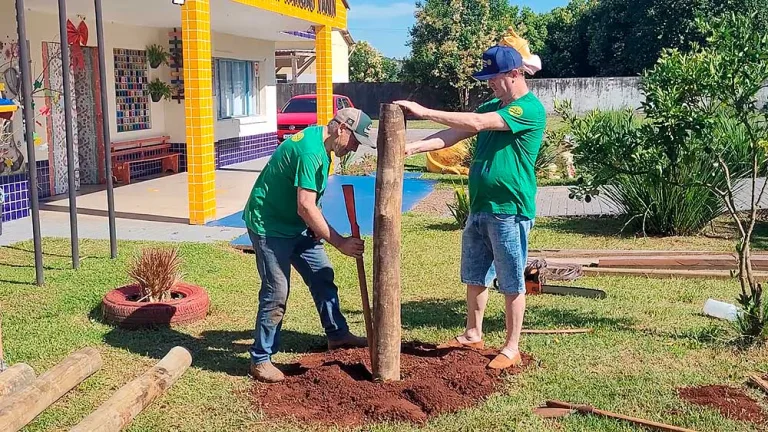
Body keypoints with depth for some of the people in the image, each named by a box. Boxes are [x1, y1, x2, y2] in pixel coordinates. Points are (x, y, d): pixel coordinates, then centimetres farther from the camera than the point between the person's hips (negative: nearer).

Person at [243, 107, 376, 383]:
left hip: (295, 225, 10)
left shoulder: (320, 145, 5)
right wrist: (340, 242, -27)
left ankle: (338, 335, 29)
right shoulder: (310, 151, -27)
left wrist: (316, 227, 5)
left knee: (323, 277, 13)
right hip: (269, 226, -10)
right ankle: (260, 360, 4)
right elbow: (305, 206, -31)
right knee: (276, 293, -8)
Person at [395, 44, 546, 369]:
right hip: (479, 208, 8)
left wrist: (424, 112, -22)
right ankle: (473, 335, 33)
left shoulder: (530, 109, -14)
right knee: (474, 277, 17)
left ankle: (512, 348, 15)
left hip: (509, 211, -8)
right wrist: (413, 147, -10)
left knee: (511, 282, 3)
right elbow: (454, 134, 4)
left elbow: (475, 124, -24)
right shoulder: (492, 107, 13)